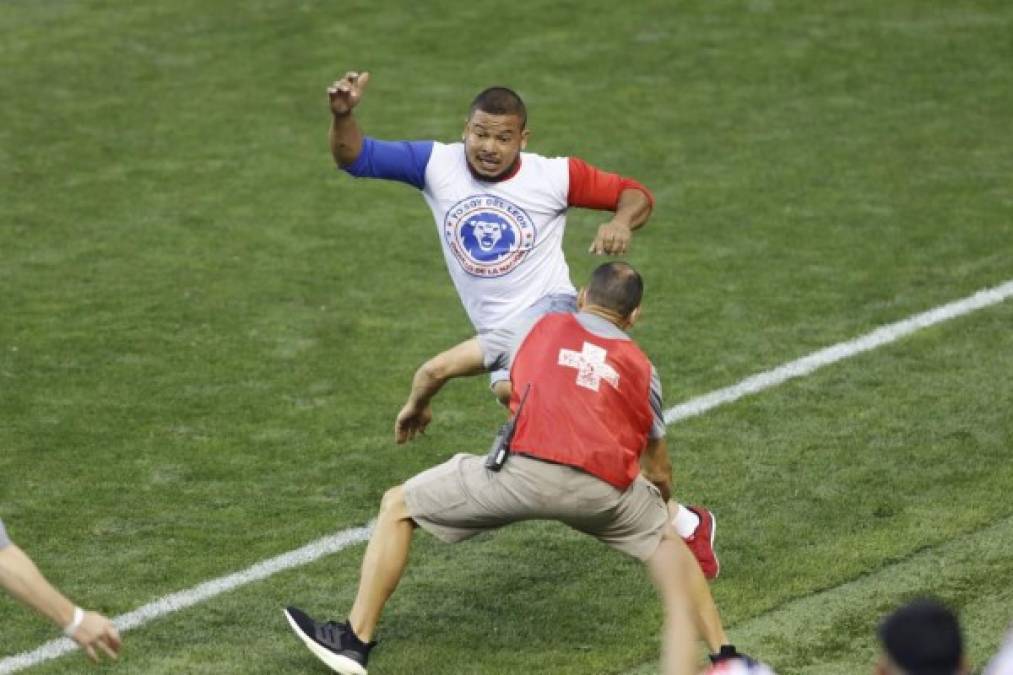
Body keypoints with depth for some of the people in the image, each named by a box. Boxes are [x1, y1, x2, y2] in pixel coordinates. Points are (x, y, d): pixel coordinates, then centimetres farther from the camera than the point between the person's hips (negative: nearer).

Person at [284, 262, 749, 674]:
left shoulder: (536, 329, 24)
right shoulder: (641, 367, 27)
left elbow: (435, 370, 25)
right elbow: (659, 475, 34)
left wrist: (415, 408, 47)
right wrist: (659, 502, 58)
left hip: (527, 470, -2)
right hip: (605, 488, 2)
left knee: (398, 507, 18)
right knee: (664, 540, 34)